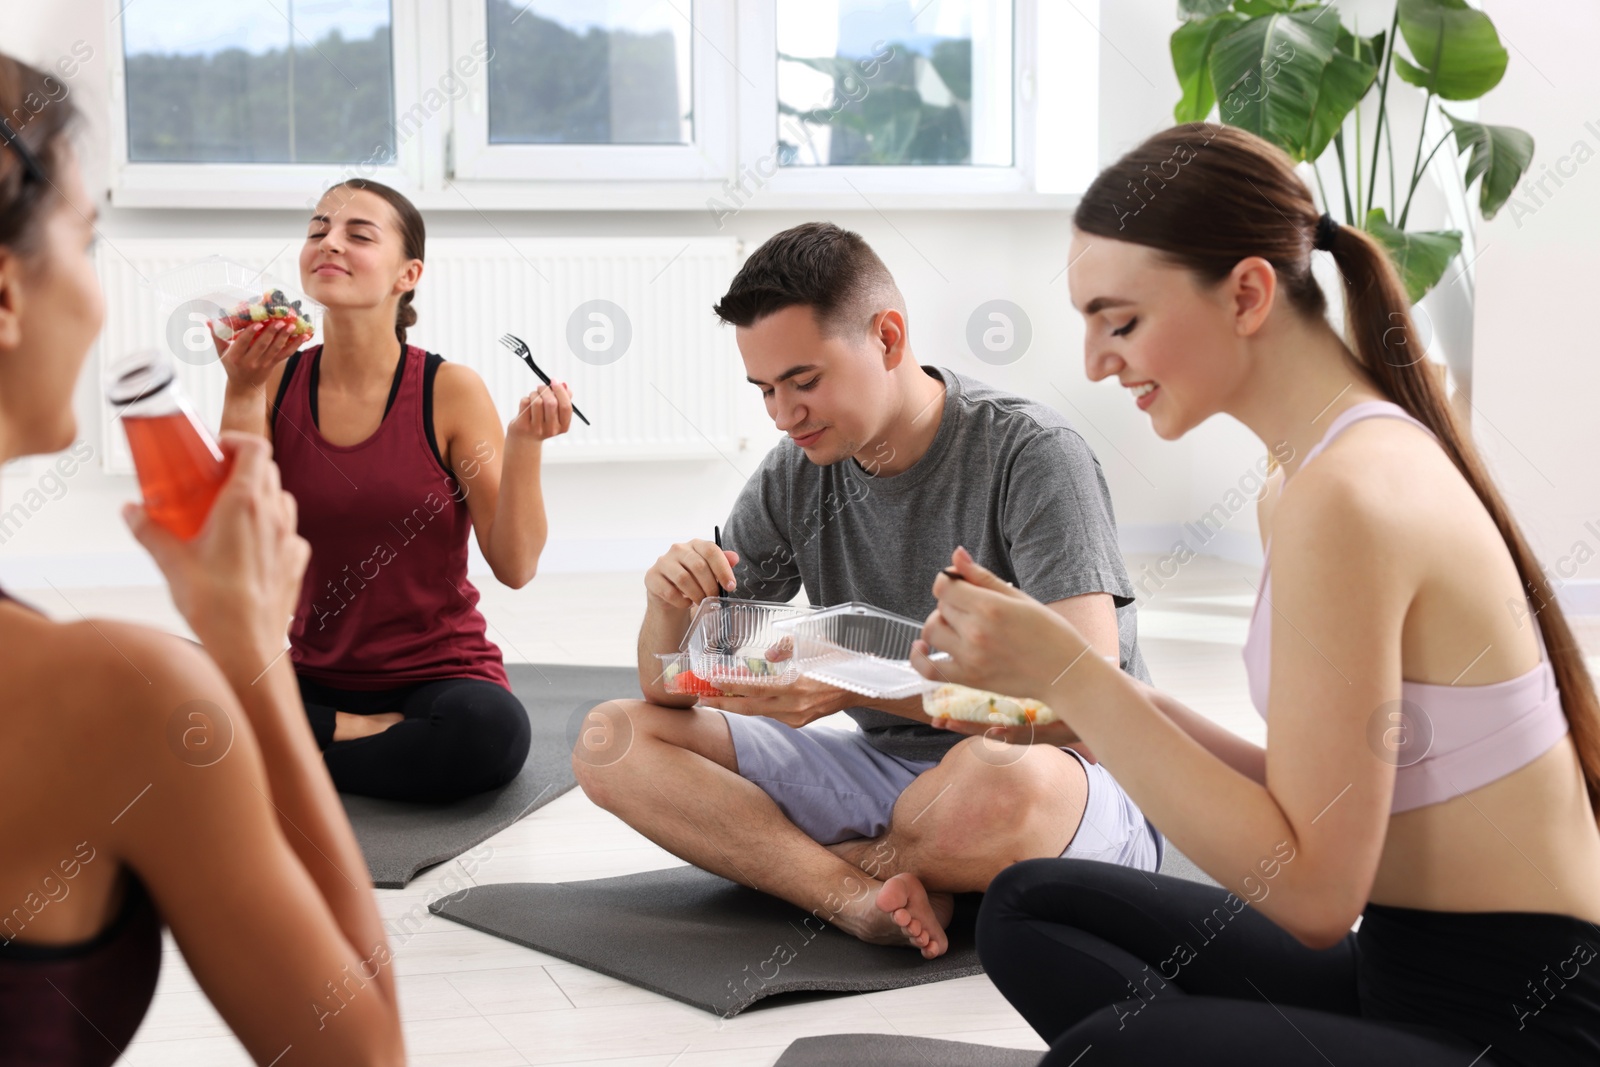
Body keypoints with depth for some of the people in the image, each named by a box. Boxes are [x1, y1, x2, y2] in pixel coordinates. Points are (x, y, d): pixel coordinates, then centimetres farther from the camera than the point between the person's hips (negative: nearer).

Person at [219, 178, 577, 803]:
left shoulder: (449, 390, -7)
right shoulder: (277, 384, 1)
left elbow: (514, 566, -10)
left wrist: (525, 442, -23)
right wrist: (241, 395, -15)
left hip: (439, 674, -1)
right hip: (315, 683, 1)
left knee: (490, 729, -36)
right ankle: (372, 735, -6)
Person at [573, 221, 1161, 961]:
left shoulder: (1029, 453, -14)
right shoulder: (795, 477, 3)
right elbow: (670, 689, 6)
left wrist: (862, 683, -30)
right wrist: (670, 603, -17)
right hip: (885, 772, 6)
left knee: (997, 782, -42)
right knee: (614, 740, -7)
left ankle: (860, 862, -7)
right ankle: (859, 896, -25)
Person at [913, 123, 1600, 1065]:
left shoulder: (1345, 495, -20)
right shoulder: (1330, 471, 11)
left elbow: (1314, 892, -20)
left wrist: (1069, 674, -18)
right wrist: (1097, 706, 1)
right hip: (1414, 976, 10)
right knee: (1029, 907, 14)